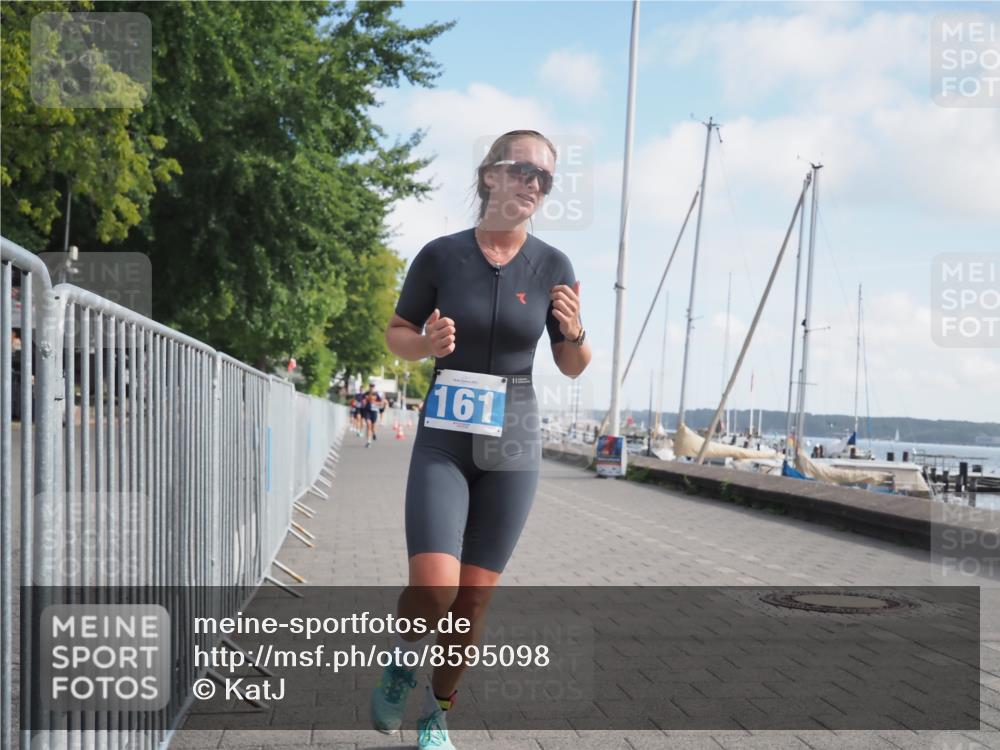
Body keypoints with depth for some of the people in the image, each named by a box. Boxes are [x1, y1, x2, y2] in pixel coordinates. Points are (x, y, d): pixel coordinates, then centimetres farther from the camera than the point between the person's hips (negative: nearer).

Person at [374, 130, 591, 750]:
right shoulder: (440, 256, -5)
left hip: (513, 442, 2)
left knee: (473, 600, 5)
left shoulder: (552, 265, -2)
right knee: (433, 590, -16)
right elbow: (396, 335, 7)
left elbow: (573, 368, 6)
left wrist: (574, 332, -16)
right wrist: (426, 345, -15)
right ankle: (404, 659, 19)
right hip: (443, 438, -1)